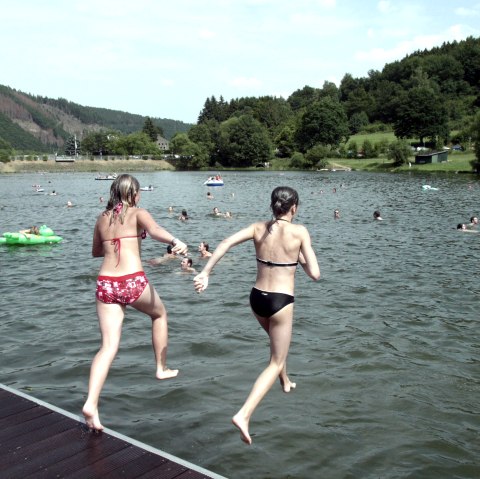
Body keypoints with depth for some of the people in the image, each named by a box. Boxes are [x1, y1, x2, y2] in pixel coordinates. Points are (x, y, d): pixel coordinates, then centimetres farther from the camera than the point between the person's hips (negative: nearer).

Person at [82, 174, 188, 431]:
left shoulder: (102, 218, 18)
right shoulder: (138, 213, 4)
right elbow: (155, 230, -19)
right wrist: (174, 241, -37)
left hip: (105, 283, 4)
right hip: (133, 281, -4)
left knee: (108, 346, 2)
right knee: (159, 314, 27)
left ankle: (91, 403, -14)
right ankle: (162, 369, 35)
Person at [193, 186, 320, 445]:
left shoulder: (258, 228, 0)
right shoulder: (300, 232, -10)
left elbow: (226, 243, -14)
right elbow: (314, 274, -11)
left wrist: (205, 272, -14)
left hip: (257, 298, 5)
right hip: (281, 302, -5)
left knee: (278, 341, 35)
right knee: (275, 363, 6)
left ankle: (285, 381, 55)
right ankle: (244, 415, -9)